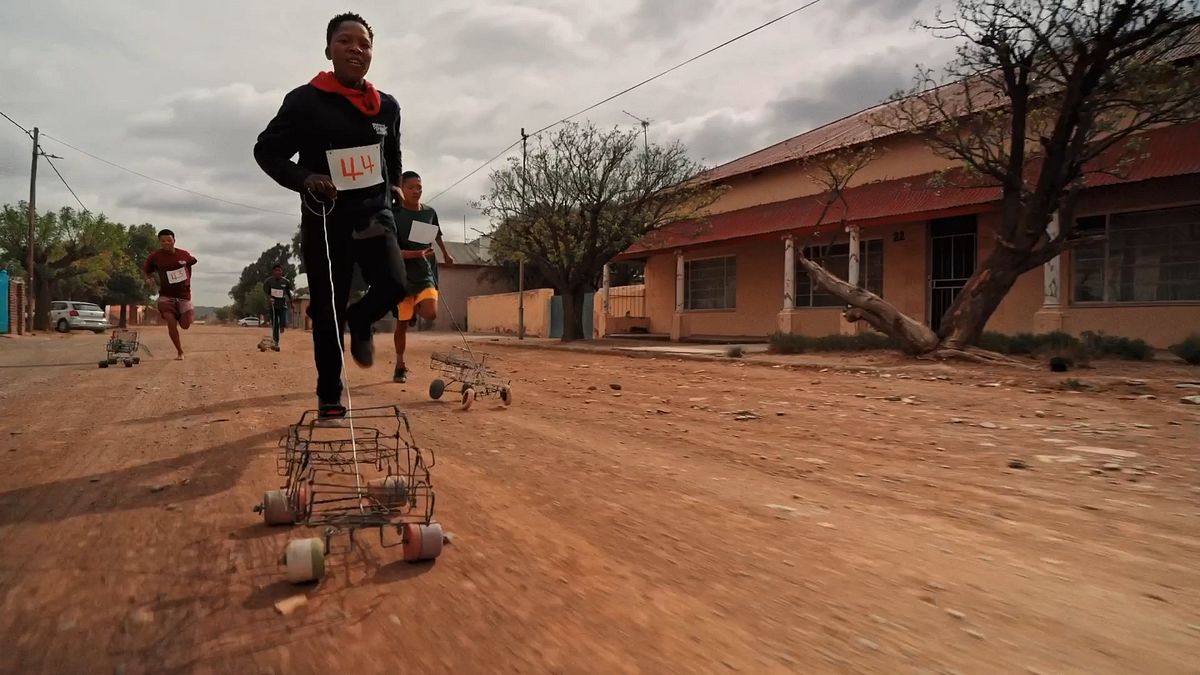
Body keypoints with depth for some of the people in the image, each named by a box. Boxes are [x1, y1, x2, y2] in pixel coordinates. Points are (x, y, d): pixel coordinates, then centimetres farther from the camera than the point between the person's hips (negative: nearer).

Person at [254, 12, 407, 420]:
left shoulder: (387, 107, 7)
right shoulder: (305, 101, -6)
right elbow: (266, 151, -1)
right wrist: (304, 179, -17)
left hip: (374, 214, 3)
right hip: (325, 219, -3)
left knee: (394, 286, -19)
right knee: (327, 311, 1)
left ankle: (359, 323, 18)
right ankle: (329, 398, 17)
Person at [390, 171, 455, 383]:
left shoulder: (430, 212, 5)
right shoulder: (394, 215, -9)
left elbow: (437, 235, 27)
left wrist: (446, 254, 40)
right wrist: (416, 254, -30)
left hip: (426, 273, 3)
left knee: (430, 314, -20)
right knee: (402, 323, 3)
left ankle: (418, 307, 18)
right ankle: (400, 366, 21)